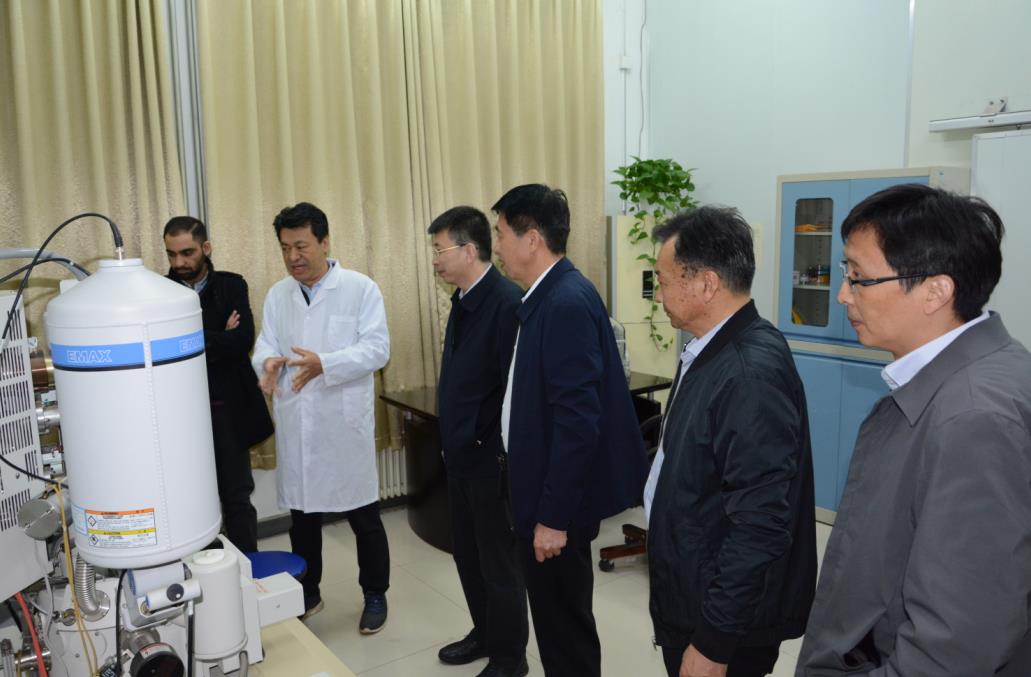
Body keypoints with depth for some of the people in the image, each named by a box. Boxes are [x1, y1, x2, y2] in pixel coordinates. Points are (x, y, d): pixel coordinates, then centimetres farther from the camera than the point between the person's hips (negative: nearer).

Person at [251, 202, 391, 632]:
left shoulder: (361, 288, -6)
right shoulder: (277, 295, 9)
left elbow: (377, 348, -13)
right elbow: (265, 346, 4)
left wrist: (324, 365, -27)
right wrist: (268, 363, -21)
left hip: (346, 424, -4)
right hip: (295, 427, 4)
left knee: (364, 517, 8)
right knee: (301, 517, 16)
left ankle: (375, 595, 27)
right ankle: (307, 594, 35)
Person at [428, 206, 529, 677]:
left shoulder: (508, 302, -22)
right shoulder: (463, 300, 7)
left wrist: (492, 448, -18)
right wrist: (454, 441, 14)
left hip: (491, 458, -9)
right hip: (461, 455, 9)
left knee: (500, 562, 9)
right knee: (468, 555, 22)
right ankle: (484, 634, 42)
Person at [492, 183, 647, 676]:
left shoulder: (567, 302, -22)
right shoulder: (551, 297, 8)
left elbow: (578, 421, -25)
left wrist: (553, 515, -21)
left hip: (557, 503, -9)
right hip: (548, 492, 9)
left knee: (564, 624, 7)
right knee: (560, 617, 22)